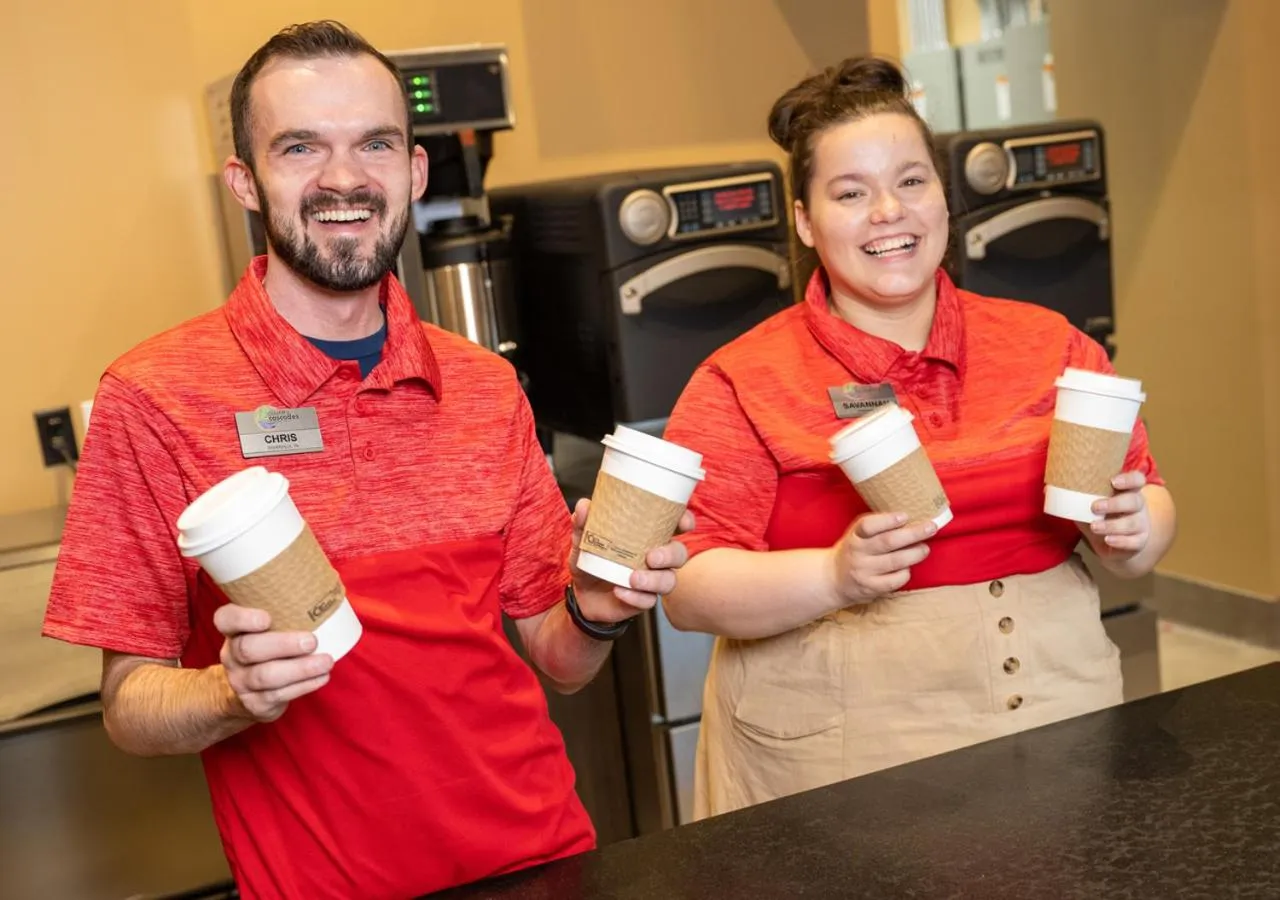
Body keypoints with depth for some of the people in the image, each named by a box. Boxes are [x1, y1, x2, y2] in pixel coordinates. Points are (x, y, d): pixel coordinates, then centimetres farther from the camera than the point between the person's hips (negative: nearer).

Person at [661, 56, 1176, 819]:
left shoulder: (1050, 345, 4)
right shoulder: (744, 383, -6)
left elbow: (1147, 499, 11)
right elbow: (687, 590, -10)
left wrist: (1131, 534, -11)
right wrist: (834, 578, -26)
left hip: (1059, 736, 3)